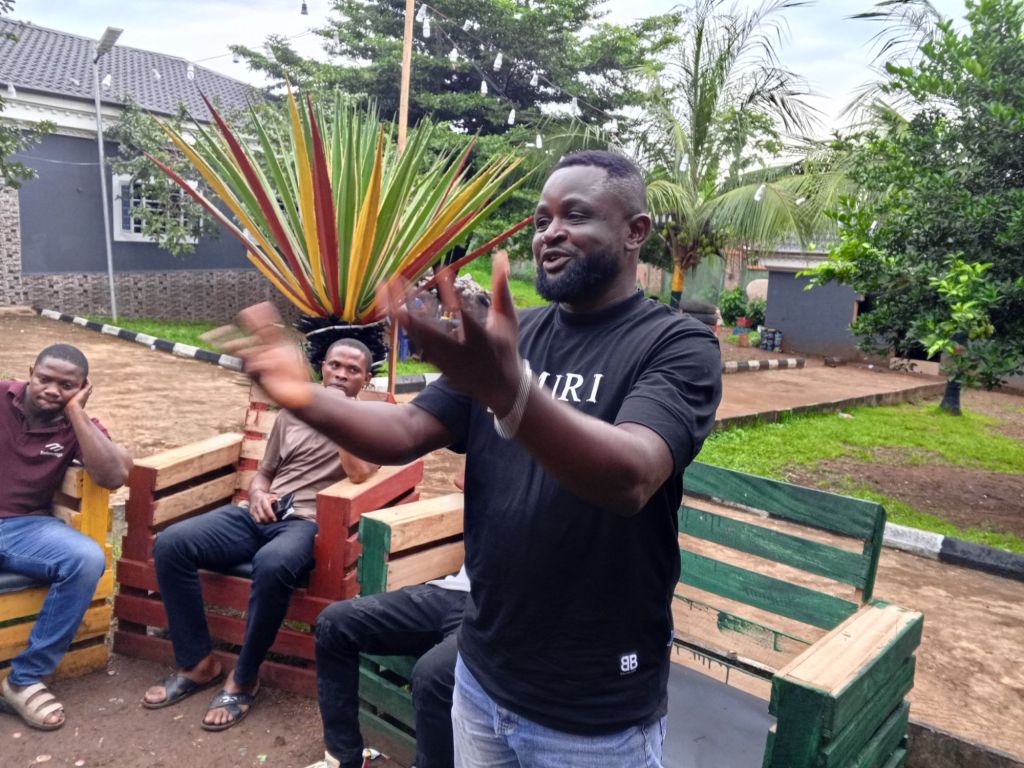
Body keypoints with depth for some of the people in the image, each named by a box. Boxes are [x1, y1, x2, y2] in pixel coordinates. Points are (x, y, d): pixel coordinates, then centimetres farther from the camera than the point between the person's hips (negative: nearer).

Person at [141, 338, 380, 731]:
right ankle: (198, 663, -4)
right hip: (261, 516, 5)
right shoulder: (291, 413, 21)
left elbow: (358, 474, -13)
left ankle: (244, 679, -16)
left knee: (272, 564, -39)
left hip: (308, 524, -5)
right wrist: (257, 495, 3)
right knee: (170, 544, -17)